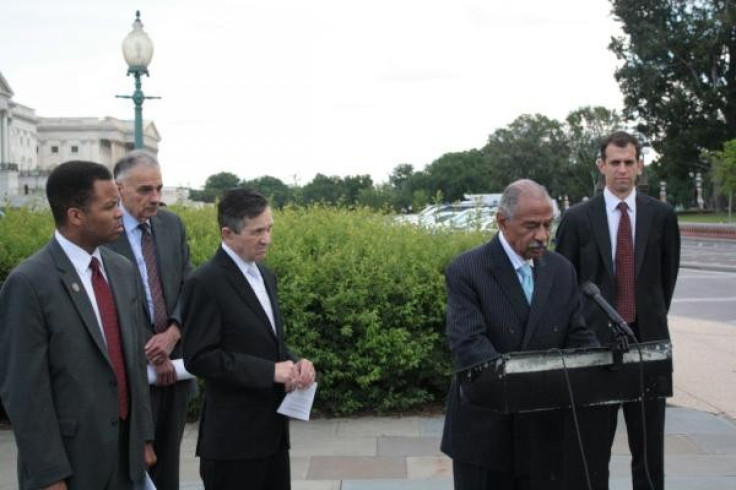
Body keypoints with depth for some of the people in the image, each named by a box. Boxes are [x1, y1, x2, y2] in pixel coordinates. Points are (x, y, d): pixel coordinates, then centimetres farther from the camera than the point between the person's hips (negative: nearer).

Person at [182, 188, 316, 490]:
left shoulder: (265, 275, 12)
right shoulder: (205, 283, -14)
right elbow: (199, 358, -19)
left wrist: (294, 362, -2)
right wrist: (270, 371, -22)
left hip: (272, 429, 8)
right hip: (233, 437, -8)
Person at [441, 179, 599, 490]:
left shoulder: (562, 271, 7)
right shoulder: (466, 271, -11)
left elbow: (579, 336, 7)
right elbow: (467, 344, -21)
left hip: (544, 431, 5)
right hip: (484, 429, -4)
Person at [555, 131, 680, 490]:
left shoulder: (661, 215, 3)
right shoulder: (577, 218, -1)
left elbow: (668, 274, 13)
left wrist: (655, 317, 12)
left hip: (647, 338, 1)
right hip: (596, 339, -1)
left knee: (649, 440, 8)